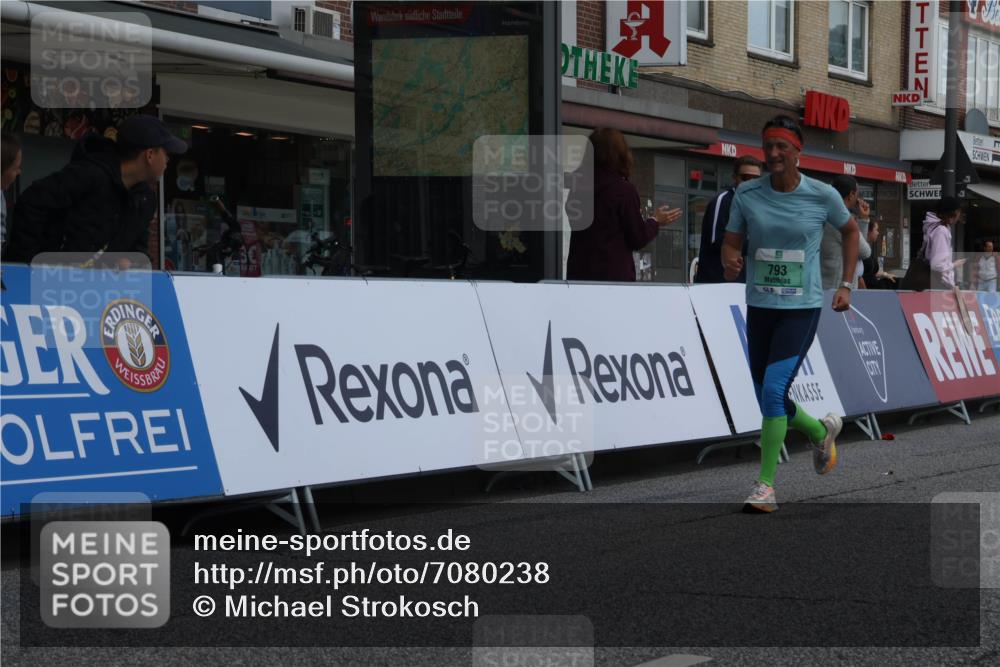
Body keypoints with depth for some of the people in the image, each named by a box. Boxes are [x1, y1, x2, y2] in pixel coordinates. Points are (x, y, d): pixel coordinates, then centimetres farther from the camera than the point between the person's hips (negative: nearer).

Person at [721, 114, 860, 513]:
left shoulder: (822, 195, -6)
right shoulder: (747, 195, -2)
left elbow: (850, 231, 12)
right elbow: (731, 244, 3)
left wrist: (846, 285, 7)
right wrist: (730, 263, -21)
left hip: (802, 309, -4)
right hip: (759, 308, 4)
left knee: (774, 390, -19)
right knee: (771, 402, 12)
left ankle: (765, 484, -11)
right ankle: (822, 430, 44)